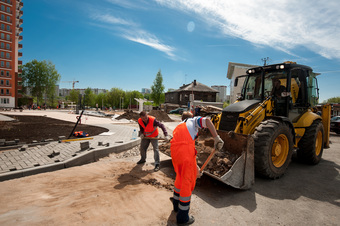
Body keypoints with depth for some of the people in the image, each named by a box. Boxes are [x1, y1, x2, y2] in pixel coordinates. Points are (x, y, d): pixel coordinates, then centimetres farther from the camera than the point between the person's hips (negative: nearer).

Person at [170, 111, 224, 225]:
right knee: (187, 181, 8)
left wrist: (195, 166, 39)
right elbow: (207, 121, -4)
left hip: (174, 151, 6)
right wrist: (216, 138, -10)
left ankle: (176, 204, 45)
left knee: (180, 176, 27)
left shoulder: (178, 127, 35)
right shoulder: (194, 120, 21)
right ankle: (182, 216, 22)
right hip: (186, 150, -6)